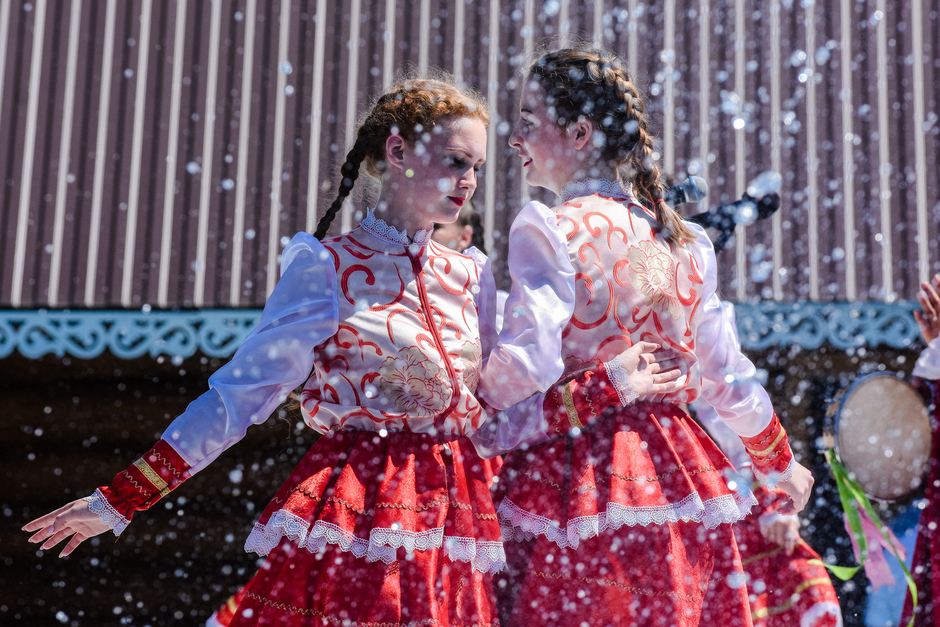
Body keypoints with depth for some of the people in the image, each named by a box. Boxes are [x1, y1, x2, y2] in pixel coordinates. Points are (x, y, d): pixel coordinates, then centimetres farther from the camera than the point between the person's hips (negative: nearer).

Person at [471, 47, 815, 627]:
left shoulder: (548, 228, -9)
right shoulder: (687, 241, 9)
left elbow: (524, 364, -20)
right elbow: (724, 372, 14)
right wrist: (780, 464, 27)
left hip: (570, 472, -6)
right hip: (674, 471, 6)